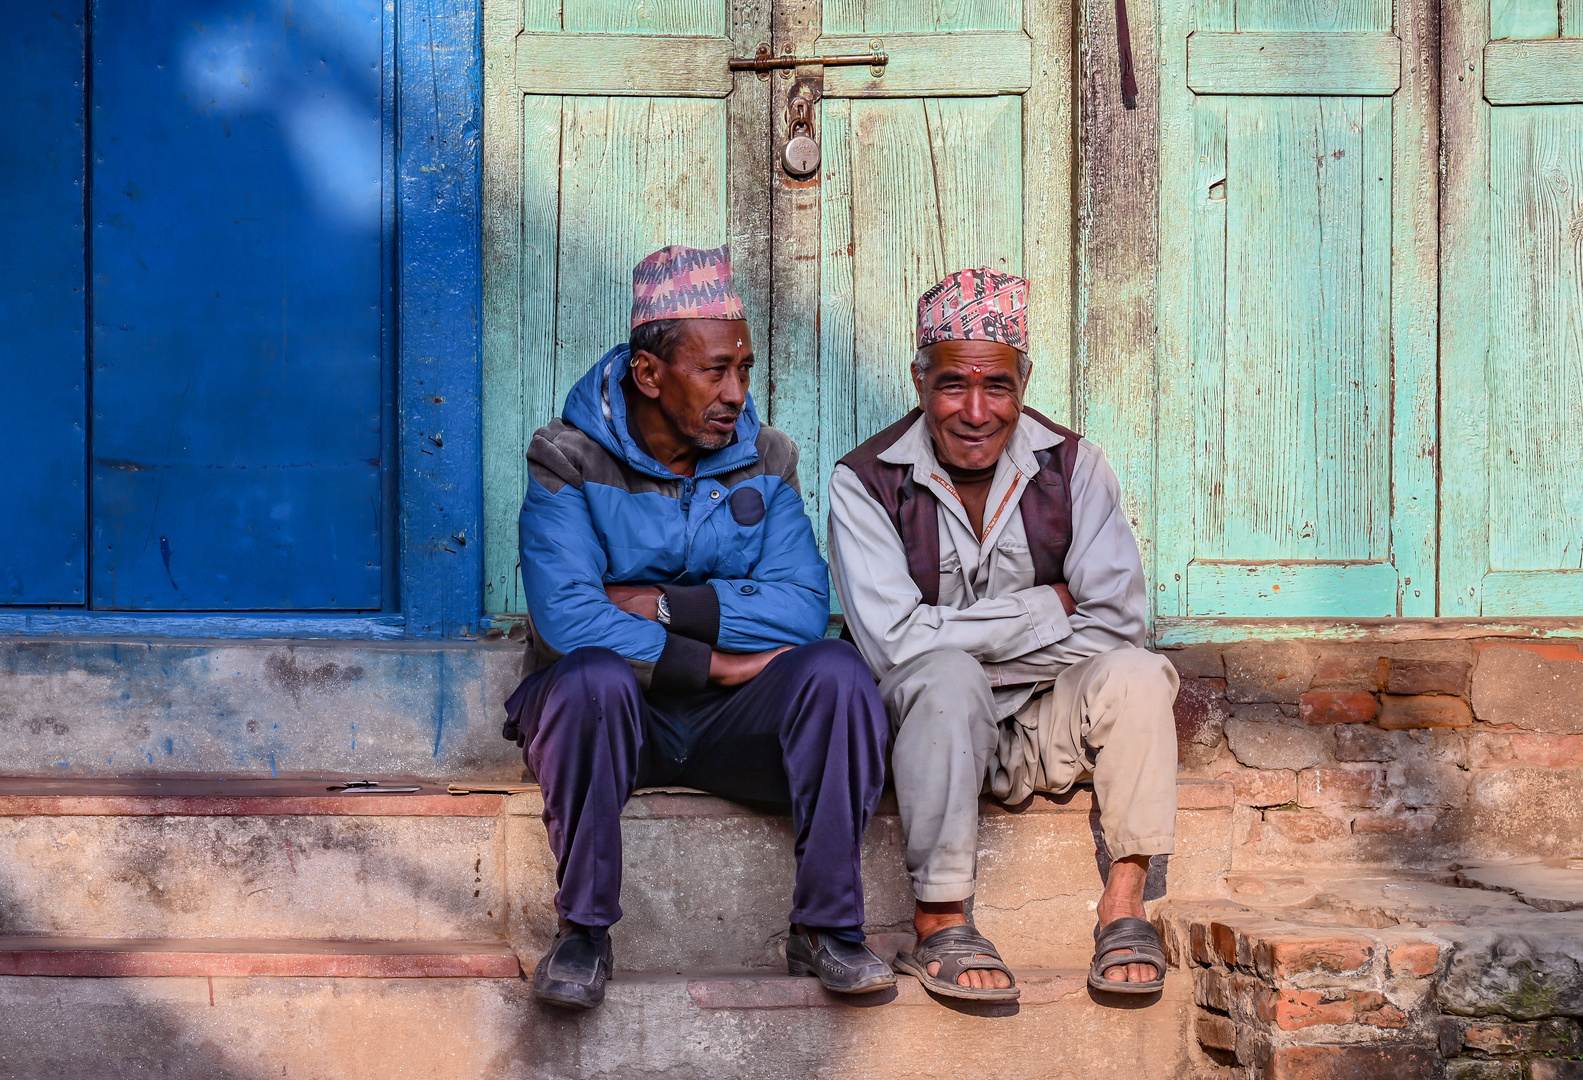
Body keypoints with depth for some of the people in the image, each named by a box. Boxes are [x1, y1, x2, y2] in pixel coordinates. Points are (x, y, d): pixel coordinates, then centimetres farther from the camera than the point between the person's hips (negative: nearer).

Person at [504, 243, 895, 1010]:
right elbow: (567, 617, -21)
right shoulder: (569, 461, -6)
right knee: (594, 676, -37)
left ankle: (825, 927, -16)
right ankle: (582, 931, -21)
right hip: (614, 716, -3)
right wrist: (713, 661, -19)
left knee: (835, 671, -25)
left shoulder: (762, 462, 5)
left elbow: (802, 608, -11)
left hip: (729, 720, 3)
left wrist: (659, 605, -18)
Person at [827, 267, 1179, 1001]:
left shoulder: (1069, 464, -1)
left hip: (1044, 727, 3)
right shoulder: (867, 482, -8)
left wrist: (979, 634, -16)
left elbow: (1115, 621, -8)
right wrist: (1045, 611, -14)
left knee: (1135, 672, -26)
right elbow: (894, 641, -18)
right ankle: (940, 922, -28)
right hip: (923, 718, -2)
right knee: (949, 675, -35)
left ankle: (1124, 905, -20)